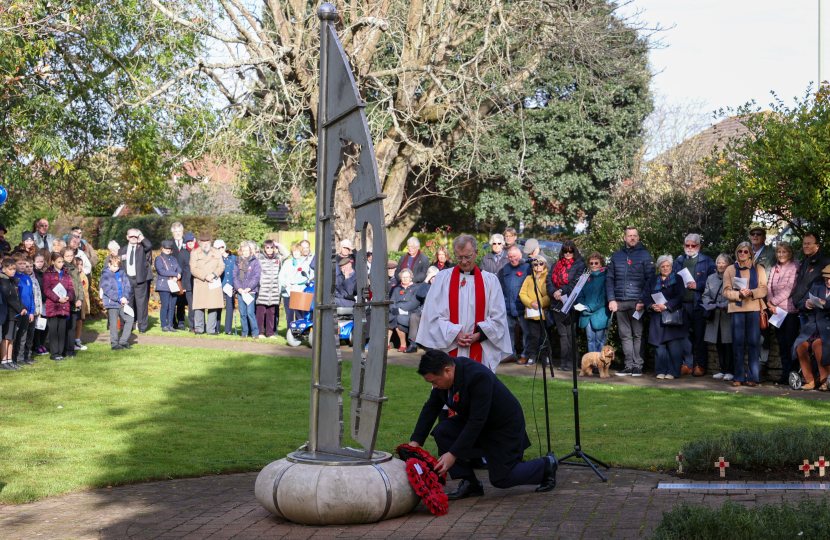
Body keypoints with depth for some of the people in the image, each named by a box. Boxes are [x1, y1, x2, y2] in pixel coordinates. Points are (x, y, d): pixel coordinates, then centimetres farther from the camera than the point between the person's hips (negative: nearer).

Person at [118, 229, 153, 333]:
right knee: (127, 303, 4)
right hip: (127, 280, 3)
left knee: (141, 303, -4)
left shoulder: (142, 247, 7)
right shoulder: (122, 250, 18)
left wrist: (141, 237, -8)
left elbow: (149, 246, -18)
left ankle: (142, 327, -1)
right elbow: (119, 266, 18)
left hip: (140, 279, -3)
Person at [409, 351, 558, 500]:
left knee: (501, 479, -7)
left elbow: (476, 422, -35)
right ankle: (470, 484, -4)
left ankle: (547, 465, 18)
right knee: (441, 431, -14)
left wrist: (453, 454, -35)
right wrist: (415, 442, -11)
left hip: (504, 425, -8)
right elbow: (430, 408, -3)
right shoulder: (443, 374, -12)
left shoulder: (479, 377, -36)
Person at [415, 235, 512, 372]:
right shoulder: (443, 278, 7)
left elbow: (498, 318, 5)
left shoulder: (490, 281, 8)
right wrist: (455, 334, -10)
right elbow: (435, 315, 2)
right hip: (449, 348, 0)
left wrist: (478, 335, -9)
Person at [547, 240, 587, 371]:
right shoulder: (557, 265, 17)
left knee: (570, 333, -7)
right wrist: (554, 292, -10)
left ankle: (571, 362, -4)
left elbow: (576, 283, -10)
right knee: (562, 333, 7)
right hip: (557, 303, 5)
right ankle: (563, 361, 9)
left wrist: (561, 291, -17)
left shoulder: (580, 265, 1)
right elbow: (549, 280, 7)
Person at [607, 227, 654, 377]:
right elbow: (610, 279, 13)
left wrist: (643, 301, -11)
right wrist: (611, 299, 1)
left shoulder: (645, 256, 5)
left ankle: (638, 365, 2)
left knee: (638, 334, -1)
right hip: (619, 302, 3)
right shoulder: (616, 256, 15)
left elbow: (650, 280, -1)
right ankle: (629, 366, 7)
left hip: (637, 302, -3)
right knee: (625, 335, 4)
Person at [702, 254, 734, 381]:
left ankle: (730, 371, 0)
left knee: (728, 344, -6)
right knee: (719, 344, 7)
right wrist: (709, 303, -4)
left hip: (728, 315, -5)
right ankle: (723, 370, 15)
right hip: (715, 316, 5)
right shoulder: (711, 278, 16)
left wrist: (725, 305, -19)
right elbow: (705, 295, 16)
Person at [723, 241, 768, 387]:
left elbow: (763, 289, 4)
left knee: (753, 343, -4)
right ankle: (738, 377, 2)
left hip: (754, 308, -1)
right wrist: (739, 294, -12)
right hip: (736, 309, 1)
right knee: (737, 343, -1)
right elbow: (726, 291, 6)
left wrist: (751, 292, -14)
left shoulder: (758, 269, 12)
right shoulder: (730, 270, 14)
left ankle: (753, 377, -1)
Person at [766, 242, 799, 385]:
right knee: (782, 344, 7)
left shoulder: (794, 267, -3)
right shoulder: (774, 269, 17)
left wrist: (773, 301, -11)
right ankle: (784, 374, 10)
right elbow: (769, 287, 11)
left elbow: (789, 289, -11)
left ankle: (791, 375, -3)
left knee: (790, 343, -6)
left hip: (790, 310, -6)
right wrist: (771, 304, -6)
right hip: (776, 311, 6)